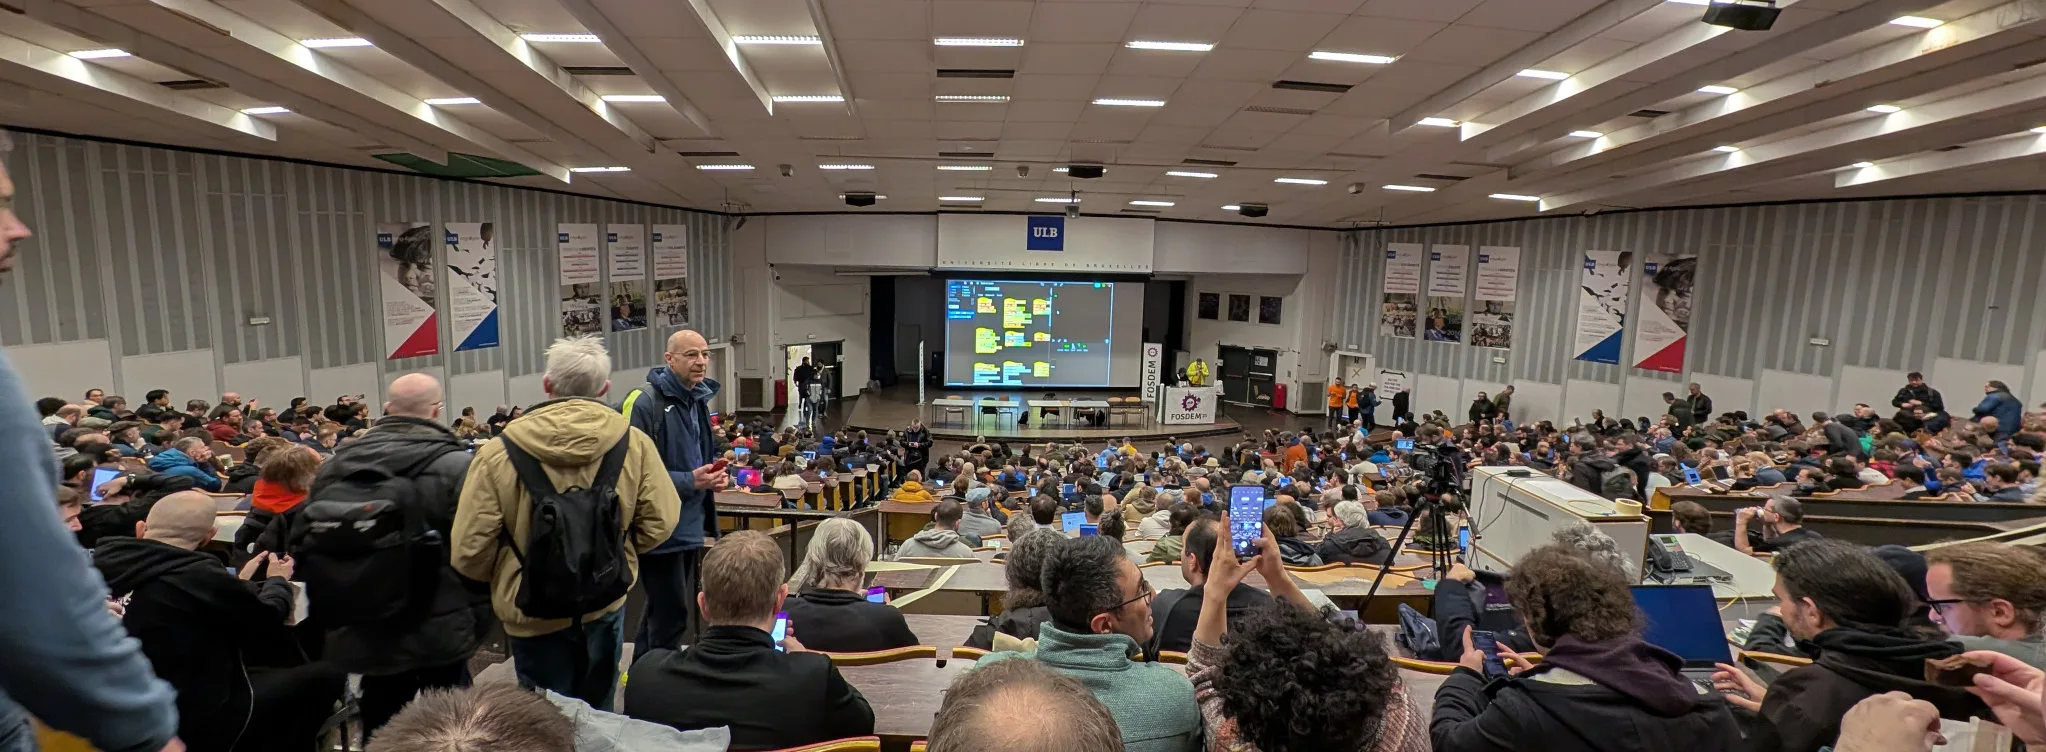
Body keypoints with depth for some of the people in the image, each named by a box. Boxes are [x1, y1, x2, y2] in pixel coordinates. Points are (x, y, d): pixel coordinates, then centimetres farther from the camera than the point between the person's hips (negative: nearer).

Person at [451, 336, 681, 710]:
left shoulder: (498, 453, -15)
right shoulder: (634, 444, -12)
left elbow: (469, 550, -12)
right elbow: (660, 523, -8)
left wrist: (501, 579, 10)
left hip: (533, 611, -1)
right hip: (606, 604, 2)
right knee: (597, 713, 23)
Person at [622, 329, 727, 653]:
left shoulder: (698, 400, 10)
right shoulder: (644, 403, -18)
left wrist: (713, 474, 2)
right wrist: (689, 481, -24)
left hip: (690, 526, 9)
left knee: (661, 611, 21)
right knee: (671, 615, -1)